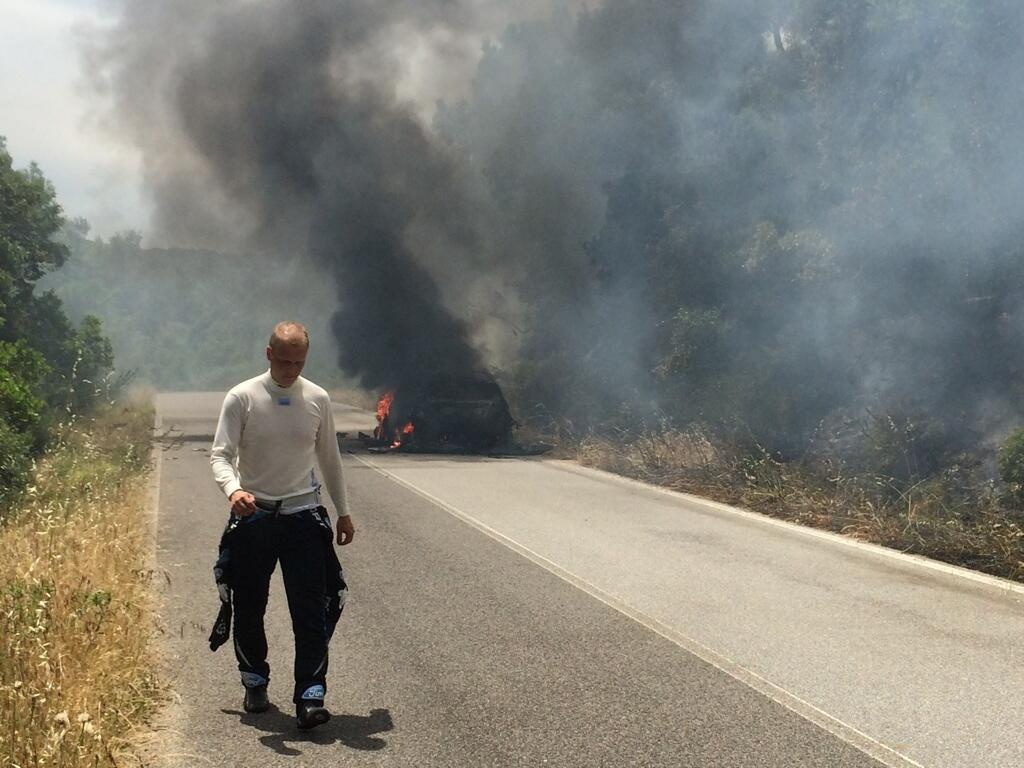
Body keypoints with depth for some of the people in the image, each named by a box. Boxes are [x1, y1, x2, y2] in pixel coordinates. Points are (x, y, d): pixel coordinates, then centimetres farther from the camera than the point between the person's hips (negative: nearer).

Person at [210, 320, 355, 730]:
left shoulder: (317, 399, 3)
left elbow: (329, 457, 14)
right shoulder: (242, 398, -6)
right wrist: (233, 489, -31)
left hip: (302, 515, 1)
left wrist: (343, 511, 18)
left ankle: (310, 697, -3)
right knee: (249, 608, 11)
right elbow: (221, 454, -10)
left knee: (311, 611, -6)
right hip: (253, 516, -1)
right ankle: (255, 684, 32)